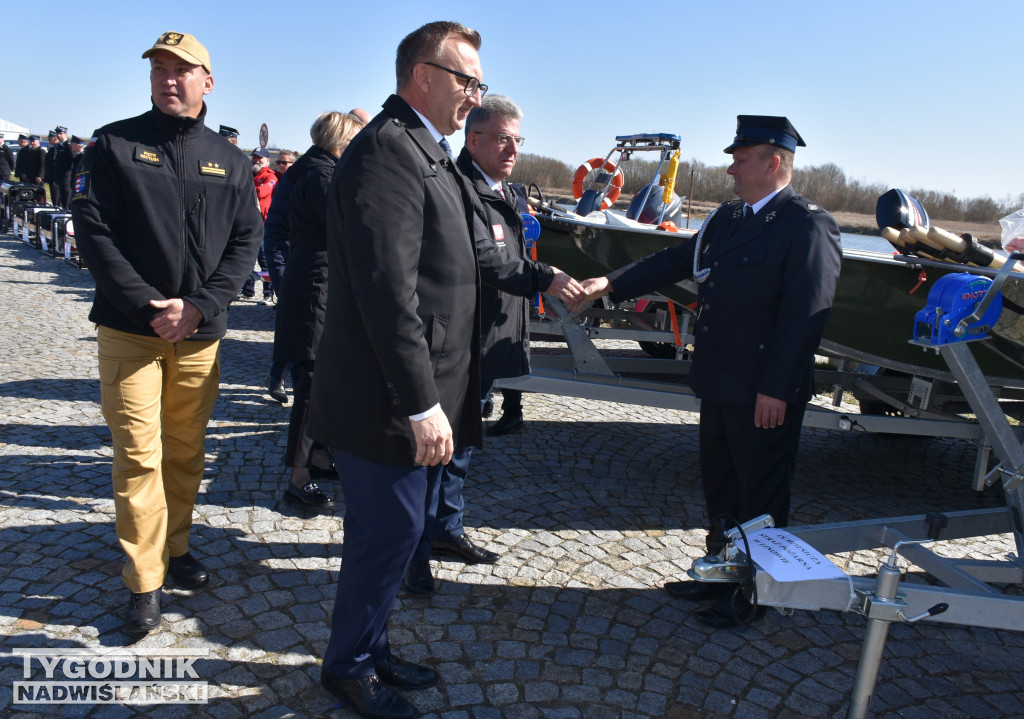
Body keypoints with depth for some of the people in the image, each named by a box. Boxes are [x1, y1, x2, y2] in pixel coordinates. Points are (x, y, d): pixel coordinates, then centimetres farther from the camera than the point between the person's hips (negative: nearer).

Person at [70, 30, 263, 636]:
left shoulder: (230, 161, 8)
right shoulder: (115, 144, 2)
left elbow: (247, 240, 3)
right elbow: (93, 229, -5)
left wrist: (198, 306, -10)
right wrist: (147, 305, -15)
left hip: (200, 333, 3)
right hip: (129, 331, -2)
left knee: (187, 451, 12)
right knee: (139, 457, -2)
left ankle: (175, 545, 31)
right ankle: (145, 582, 9)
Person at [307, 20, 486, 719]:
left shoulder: (423, 151, 16)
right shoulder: (387, 148, -17)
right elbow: (387, 289, -25)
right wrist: (421, 404, -25)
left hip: (412, 392, 10)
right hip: (387, 398, -10)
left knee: (385, 530, 20)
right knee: (392, 531, 4)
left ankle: (369, 648, 39)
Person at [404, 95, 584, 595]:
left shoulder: (508, 195, 16)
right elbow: (484, 258, -26)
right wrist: (544, 279, -31)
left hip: (489, 345, 10)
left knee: (460, 442, 20)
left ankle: (446, 529, 35)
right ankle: (415, 551, 11)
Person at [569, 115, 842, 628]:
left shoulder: (808, 227, -13)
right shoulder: (727, 217, 12)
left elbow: (807, 313, -19)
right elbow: (677, 261, 12)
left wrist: (775, 389, -21)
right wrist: (610, 284, 3)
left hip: (766, 394, -8)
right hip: (720, 385, 8)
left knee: (761, 494, 7)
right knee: (719, 484, 19)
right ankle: (720, 571, 37)